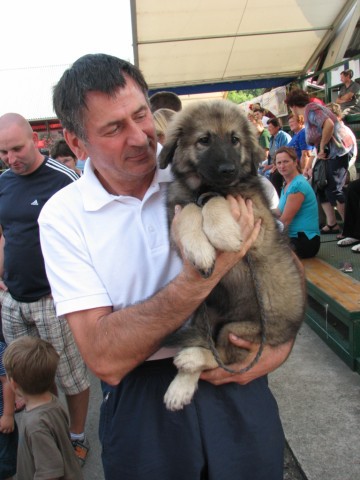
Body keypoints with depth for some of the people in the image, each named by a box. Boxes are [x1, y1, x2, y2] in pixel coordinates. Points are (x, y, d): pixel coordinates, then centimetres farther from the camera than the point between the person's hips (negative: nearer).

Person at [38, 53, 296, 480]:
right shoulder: (62, 216, -12)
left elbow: (284, 260, 2)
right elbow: (104, 358, -20)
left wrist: (281, 344, -14)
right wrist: (200, 276, -30)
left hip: (237, 382, 2)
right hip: (142, 399, -1)